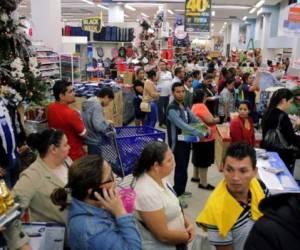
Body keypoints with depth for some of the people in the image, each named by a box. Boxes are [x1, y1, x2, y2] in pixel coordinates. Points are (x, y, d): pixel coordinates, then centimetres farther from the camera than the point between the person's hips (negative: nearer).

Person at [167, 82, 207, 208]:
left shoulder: (185, 106, 8)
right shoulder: (172, 108, -21)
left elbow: (194, 119, 6)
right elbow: (181, 124, -32)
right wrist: (198, 133, -37)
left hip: (186, 140, 8)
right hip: (177, 142, -8)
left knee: (184, 167, 17)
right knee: (180, 168, -4)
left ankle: (181, 190, 33)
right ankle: (177, 195, 9)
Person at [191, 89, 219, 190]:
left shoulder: (195, 106, 9)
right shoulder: (201, 106, -22)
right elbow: (210, 121, -27)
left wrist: (213, 120, 7)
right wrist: (217, 119, -8)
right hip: (205, 138, -10)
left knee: (199, 158, 22)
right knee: (204, 161, -2)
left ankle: (195, 176, 35)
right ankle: (203, 183, 6)